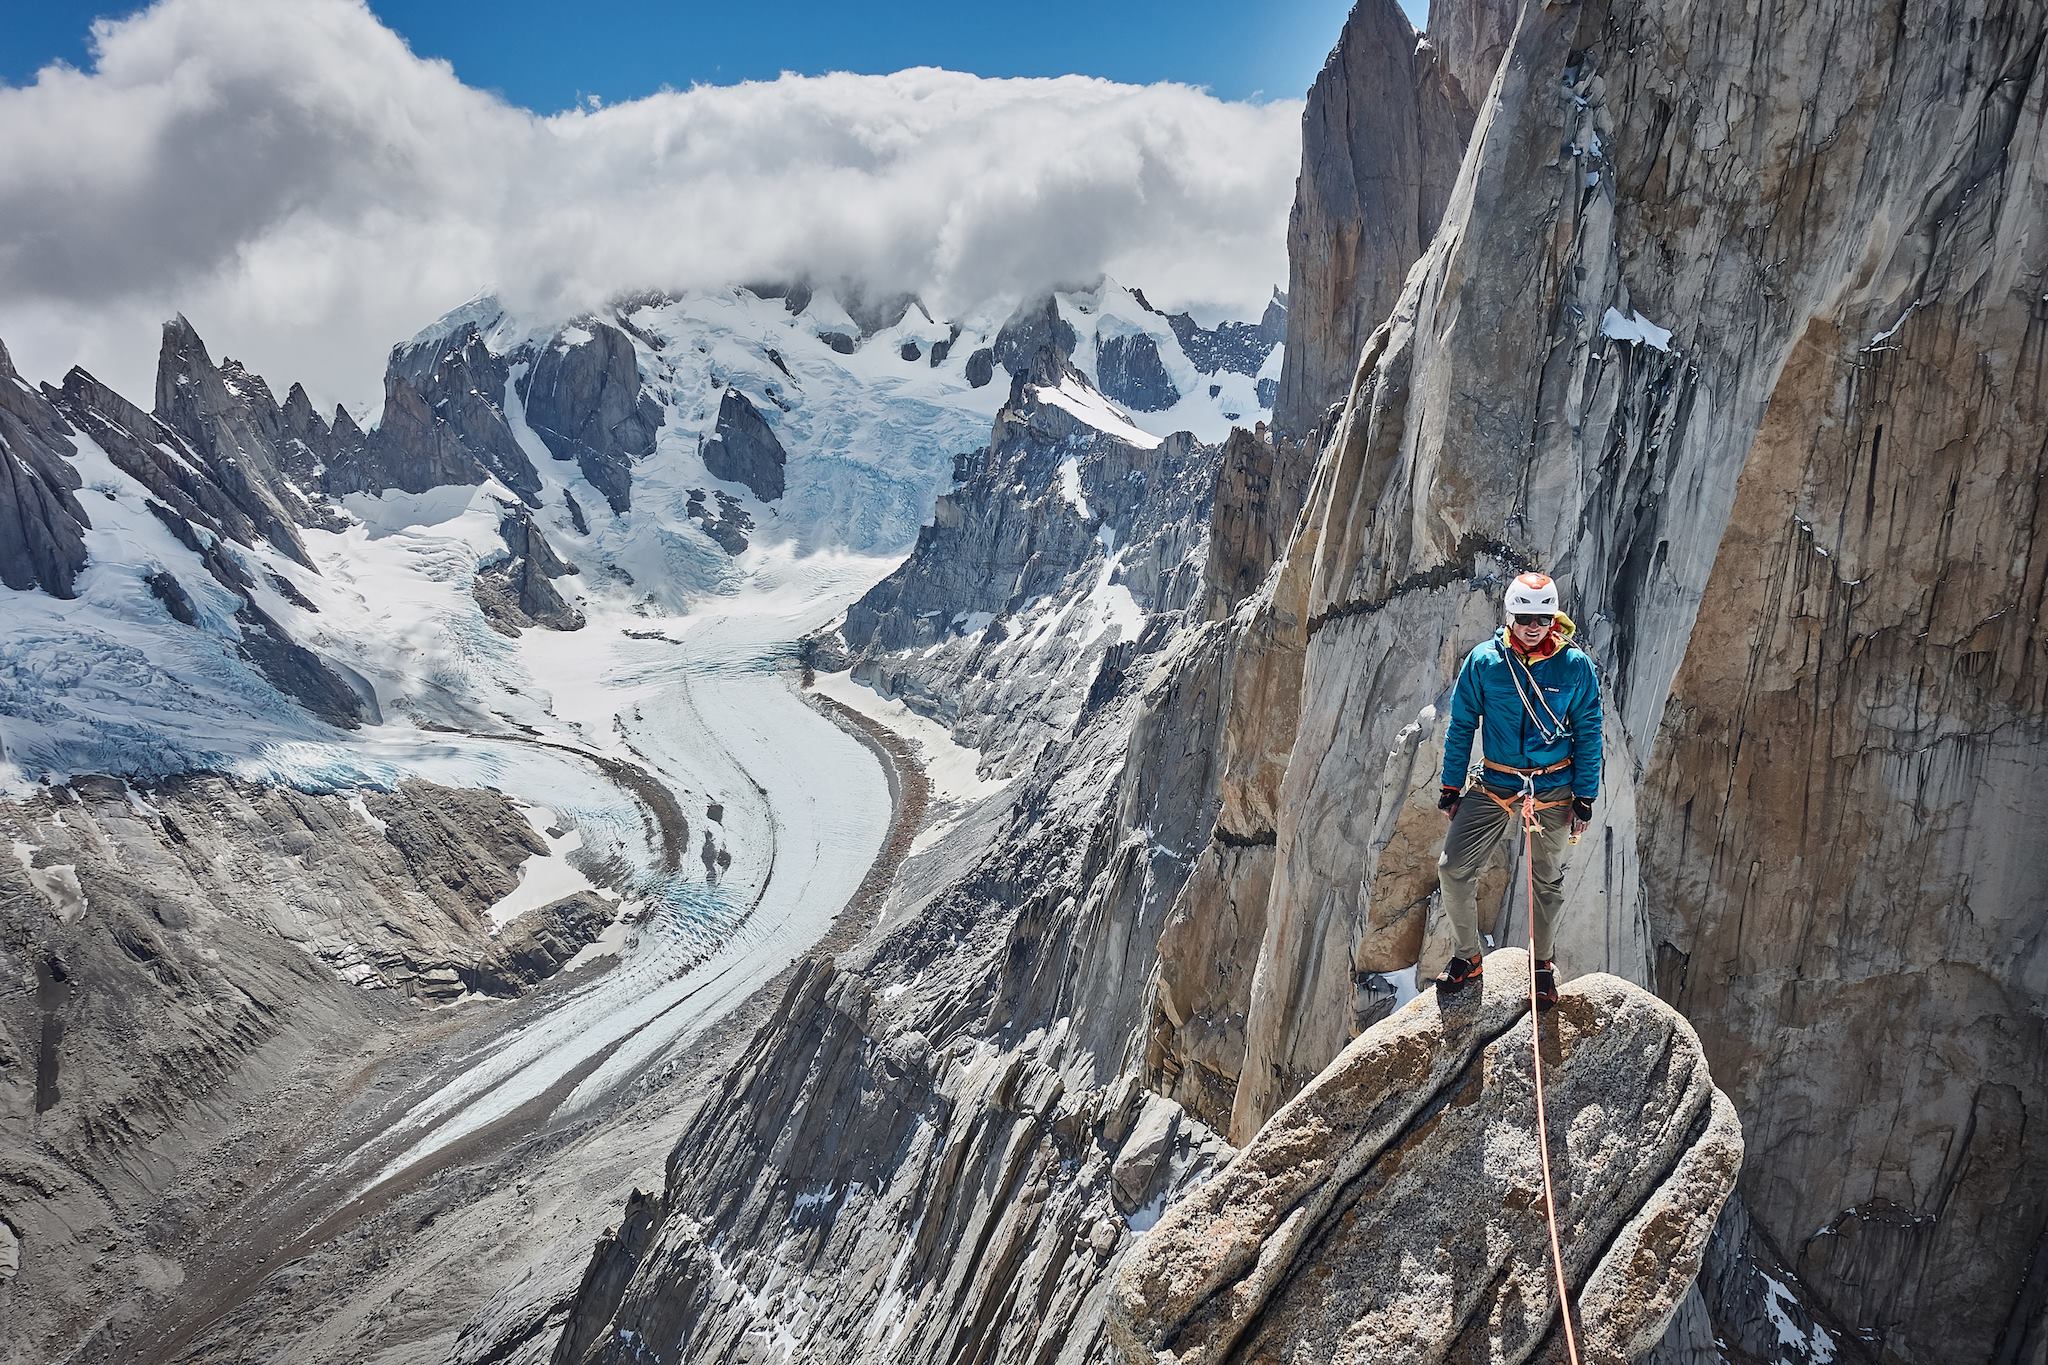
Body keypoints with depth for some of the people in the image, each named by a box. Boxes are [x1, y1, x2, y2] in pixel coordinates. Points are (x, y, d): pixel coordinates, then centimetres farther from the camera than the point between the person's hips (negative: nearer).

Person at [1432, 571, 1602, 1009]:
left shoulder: (1575, 666, -8)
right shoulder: (1484, 660, -7)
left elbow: (1588, 734, -1)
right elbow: (1461, 725, 2)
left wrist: (1585, 797, -2)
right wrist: (1451, 786, 2)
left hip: (1553, 792, -1)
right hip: (1494, 787, 1)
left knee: (1548, 880, 13)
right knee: (1453, 868, -7)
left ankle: (1543, 962, 33)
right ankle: (1468, 956, 13)